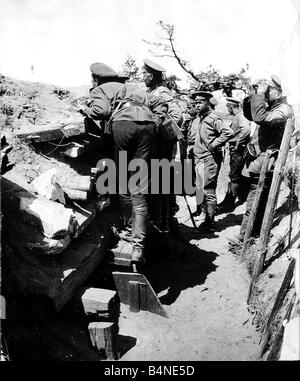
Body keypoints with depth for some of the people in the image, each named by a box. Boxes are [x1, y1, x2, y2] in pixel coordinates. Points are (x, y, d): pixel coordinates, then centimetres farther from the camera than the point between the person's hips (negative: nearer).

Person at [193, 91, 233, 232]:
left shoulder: (213, 118, -13)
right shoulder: (202, 118, 15)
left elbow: (228, 132, -25)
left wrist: (213, 145, -20)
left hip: (209, 160, -10)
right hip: (200, 160, 10)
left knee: (208, 192, -5)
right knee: (201, 190, 15)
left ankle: (210, 223, 3)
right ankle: (207, 219, 25)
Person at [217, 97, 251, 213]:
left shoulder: (240, 117, -15)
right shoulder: (237, 117, 15)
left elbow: (246, 129, -33)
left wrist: (238, 143, -26)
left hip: (238, 151, -10)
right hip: (235, 151, 10)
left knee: (234, 177, -7)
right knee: (239, 176, 18)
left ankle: (229, 203, -4)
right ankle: (243, 198, 31)